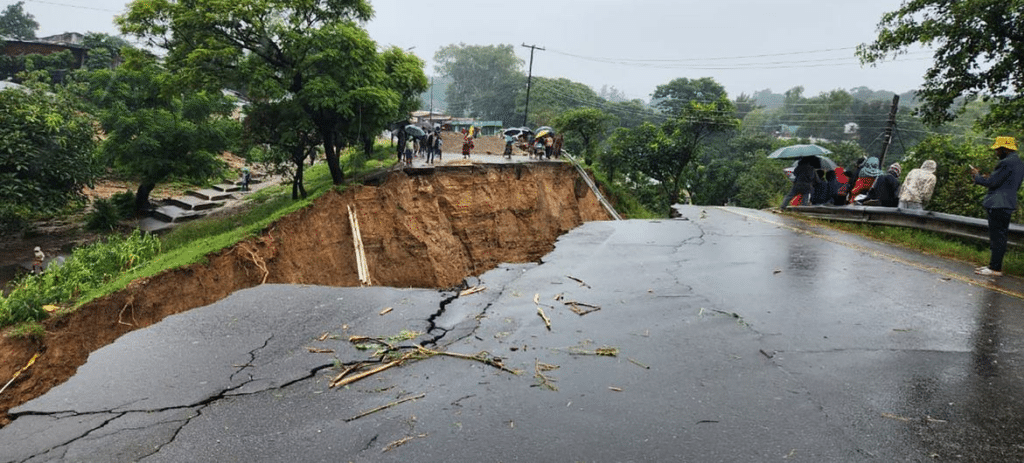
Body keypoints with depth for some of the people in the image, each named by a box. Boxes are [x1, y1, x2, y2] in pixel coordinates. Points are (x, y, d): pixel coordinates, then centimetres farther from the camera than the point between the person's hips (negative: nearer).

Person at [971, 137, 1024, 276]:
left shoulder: (1006, 163, -16)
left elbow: (992, 182, -17)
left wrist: (977, 176, 0)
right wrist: (990, 178, 17)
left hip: (998, 206, -10)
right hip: (1007, 205, 10)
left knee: (997, 237, -7)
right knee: (998, 237, 15)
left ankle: (995, 268, -4)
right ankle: (994, 264, 22)